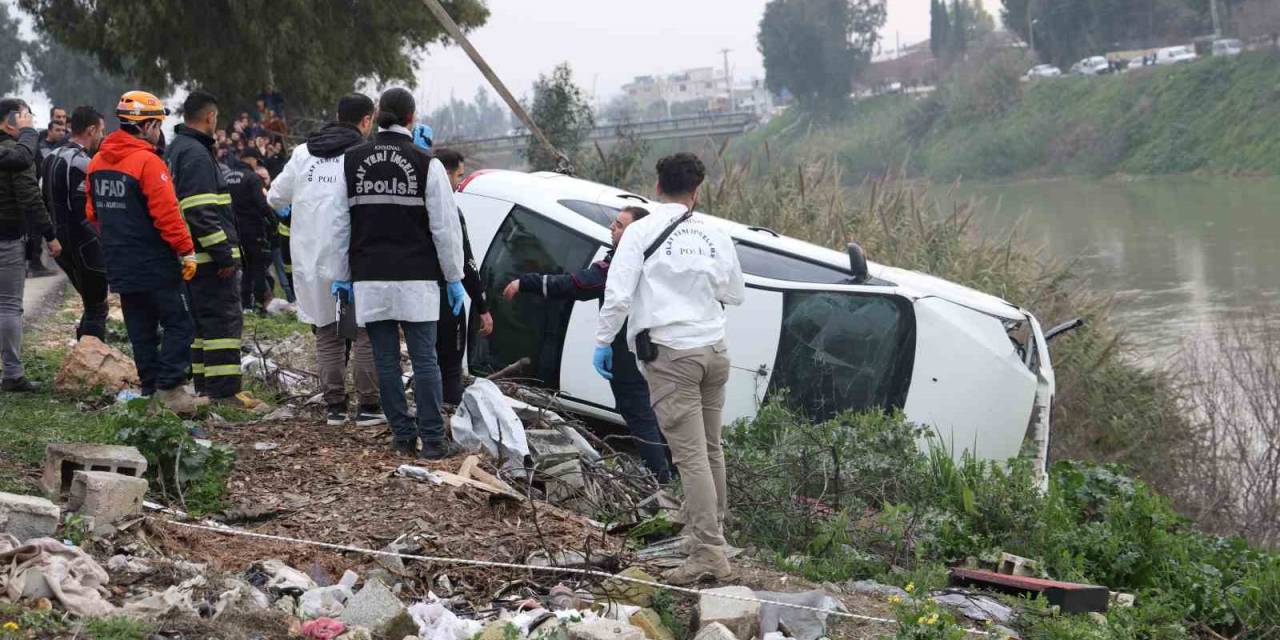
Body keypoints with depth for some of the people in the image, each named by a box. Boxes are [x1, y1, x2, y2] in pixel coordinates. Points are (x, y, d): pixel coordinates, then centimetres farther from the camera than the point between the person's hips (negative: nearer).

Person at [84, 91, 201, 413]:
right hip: (155, 263, -8)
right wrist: (187, 251, -14)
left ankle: (151, 388, 16)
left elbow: (92, 212, 17)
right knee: (178, 325, -4)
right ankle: (170, 387, -13)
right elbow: (166, 213, -20)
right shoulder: (148, 162, -16)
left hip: (120, 265, 8)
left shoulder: (97, 162, 9)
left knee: (141, 330, 14)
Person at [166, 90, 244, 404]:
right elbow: (201, 212, -22)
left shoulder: (177, 150, 18)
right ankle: (223, 392, -11)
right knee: (224, 319, -9)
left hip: (193, 258, 10)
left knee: (204, 320, 16)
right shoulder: (196, 154, -15)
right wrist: (224, 255, -21)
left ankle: (205, 387, 21)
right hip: (210, 257, -10)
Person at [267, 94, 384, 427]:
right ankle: (368, 405, 5)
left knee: (327, 334, 13)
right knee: (366, 332, 5)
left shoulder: (302, 153, 9)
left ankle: (334, 406, 16)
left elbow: (275, 197, 18)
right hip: (350, 260, -5)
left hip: (309, 261, 5)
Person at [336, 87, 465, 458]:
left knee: (385, 359, 7)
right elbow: (445, 227, -4)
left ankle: (403, 435, 10)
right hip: (416, 278, -3)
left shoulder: (351, 162, 3)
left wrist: (341, 274, 14)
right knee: (424, 359, 0)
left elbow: (340, 223, 7)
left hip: (369, 278, 3)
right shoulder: (426, 165, -6)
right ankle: (433, 440, 0)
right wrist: (454, 278, 4)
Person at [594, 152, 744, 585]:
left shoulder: (642, 231, -7)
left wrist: (603, 341, 1)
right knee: (710, 449, 17)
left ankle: (709, 553, -11)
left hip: (670, 354, -5)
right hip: (714, 349, 5)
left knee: (690, 455, -7)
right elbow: (735, 294, 15)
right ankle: (709, 530, 28)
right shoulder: (714, 235, 5)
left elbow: (618, 294, -11)